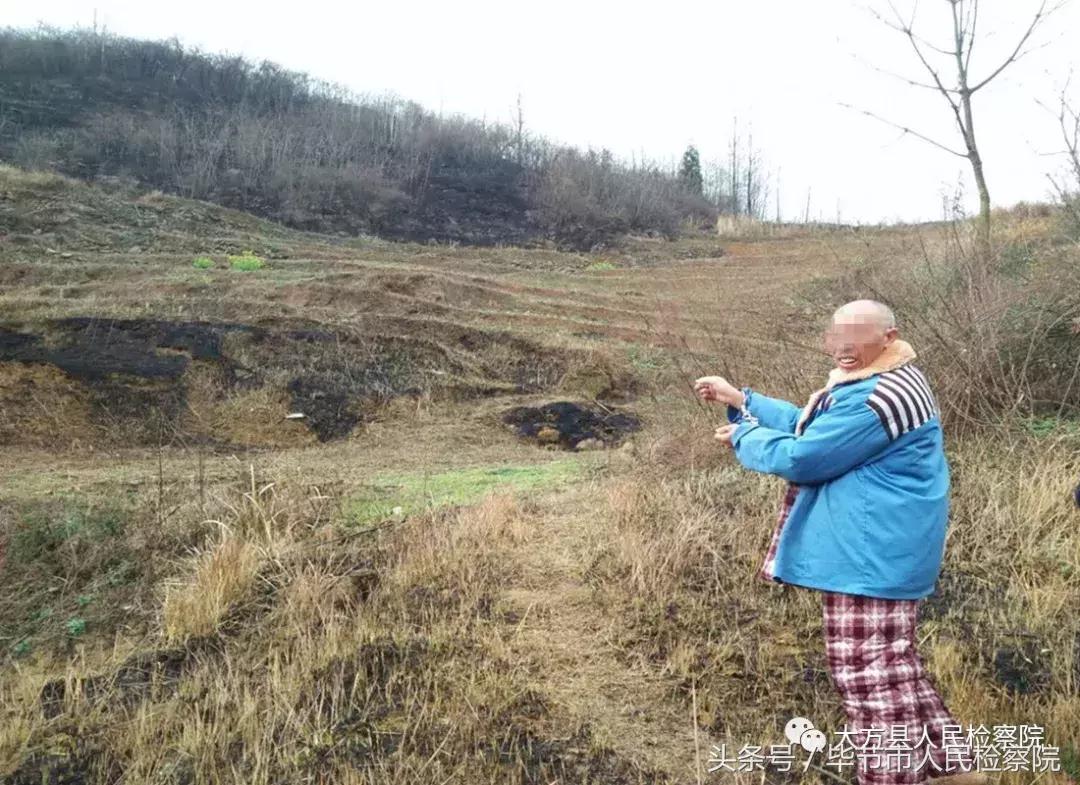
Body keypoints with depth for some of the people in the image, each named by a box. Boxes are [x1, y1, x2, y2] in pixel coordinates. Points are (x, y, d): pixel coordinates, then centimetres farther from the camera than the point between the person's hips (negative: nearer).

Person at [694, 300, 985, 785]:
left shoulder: (876, 398, -23)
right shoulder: (881, 381, 14)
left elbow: (801, 456, -21)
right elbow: (811, 427, 18)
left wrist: (745, 436, -3)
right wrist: (740, 399, 13)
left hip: (872, 554, -12)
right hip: (878, 549, 12)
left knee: (869, 669, -1)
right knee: (890, 662, 21)